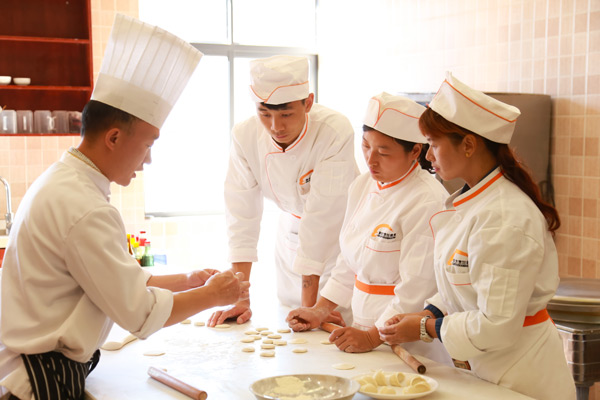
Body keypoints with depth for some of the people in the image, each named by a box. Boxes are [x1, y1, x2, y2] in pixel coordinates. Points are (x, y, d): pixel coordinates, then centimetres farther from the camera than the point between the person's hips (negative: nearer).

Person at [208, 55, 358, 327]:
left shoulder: (335, 132, -33)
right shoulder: (244, 137, -20)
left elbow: (321, 218, -32)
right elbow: (242, 216, -17)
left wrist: (310, 305, -29)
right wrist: (241, 300, -21)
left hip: (341, 233, -3)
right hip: (292, 231, 3)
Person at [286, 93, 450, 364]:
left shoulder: (428, 202, -18)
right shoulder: (362, 186, 7)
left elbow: (417, 293, -19)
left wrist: (372, 337, -23)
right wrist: (319, 311, 9)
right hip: (364, 327, 6)